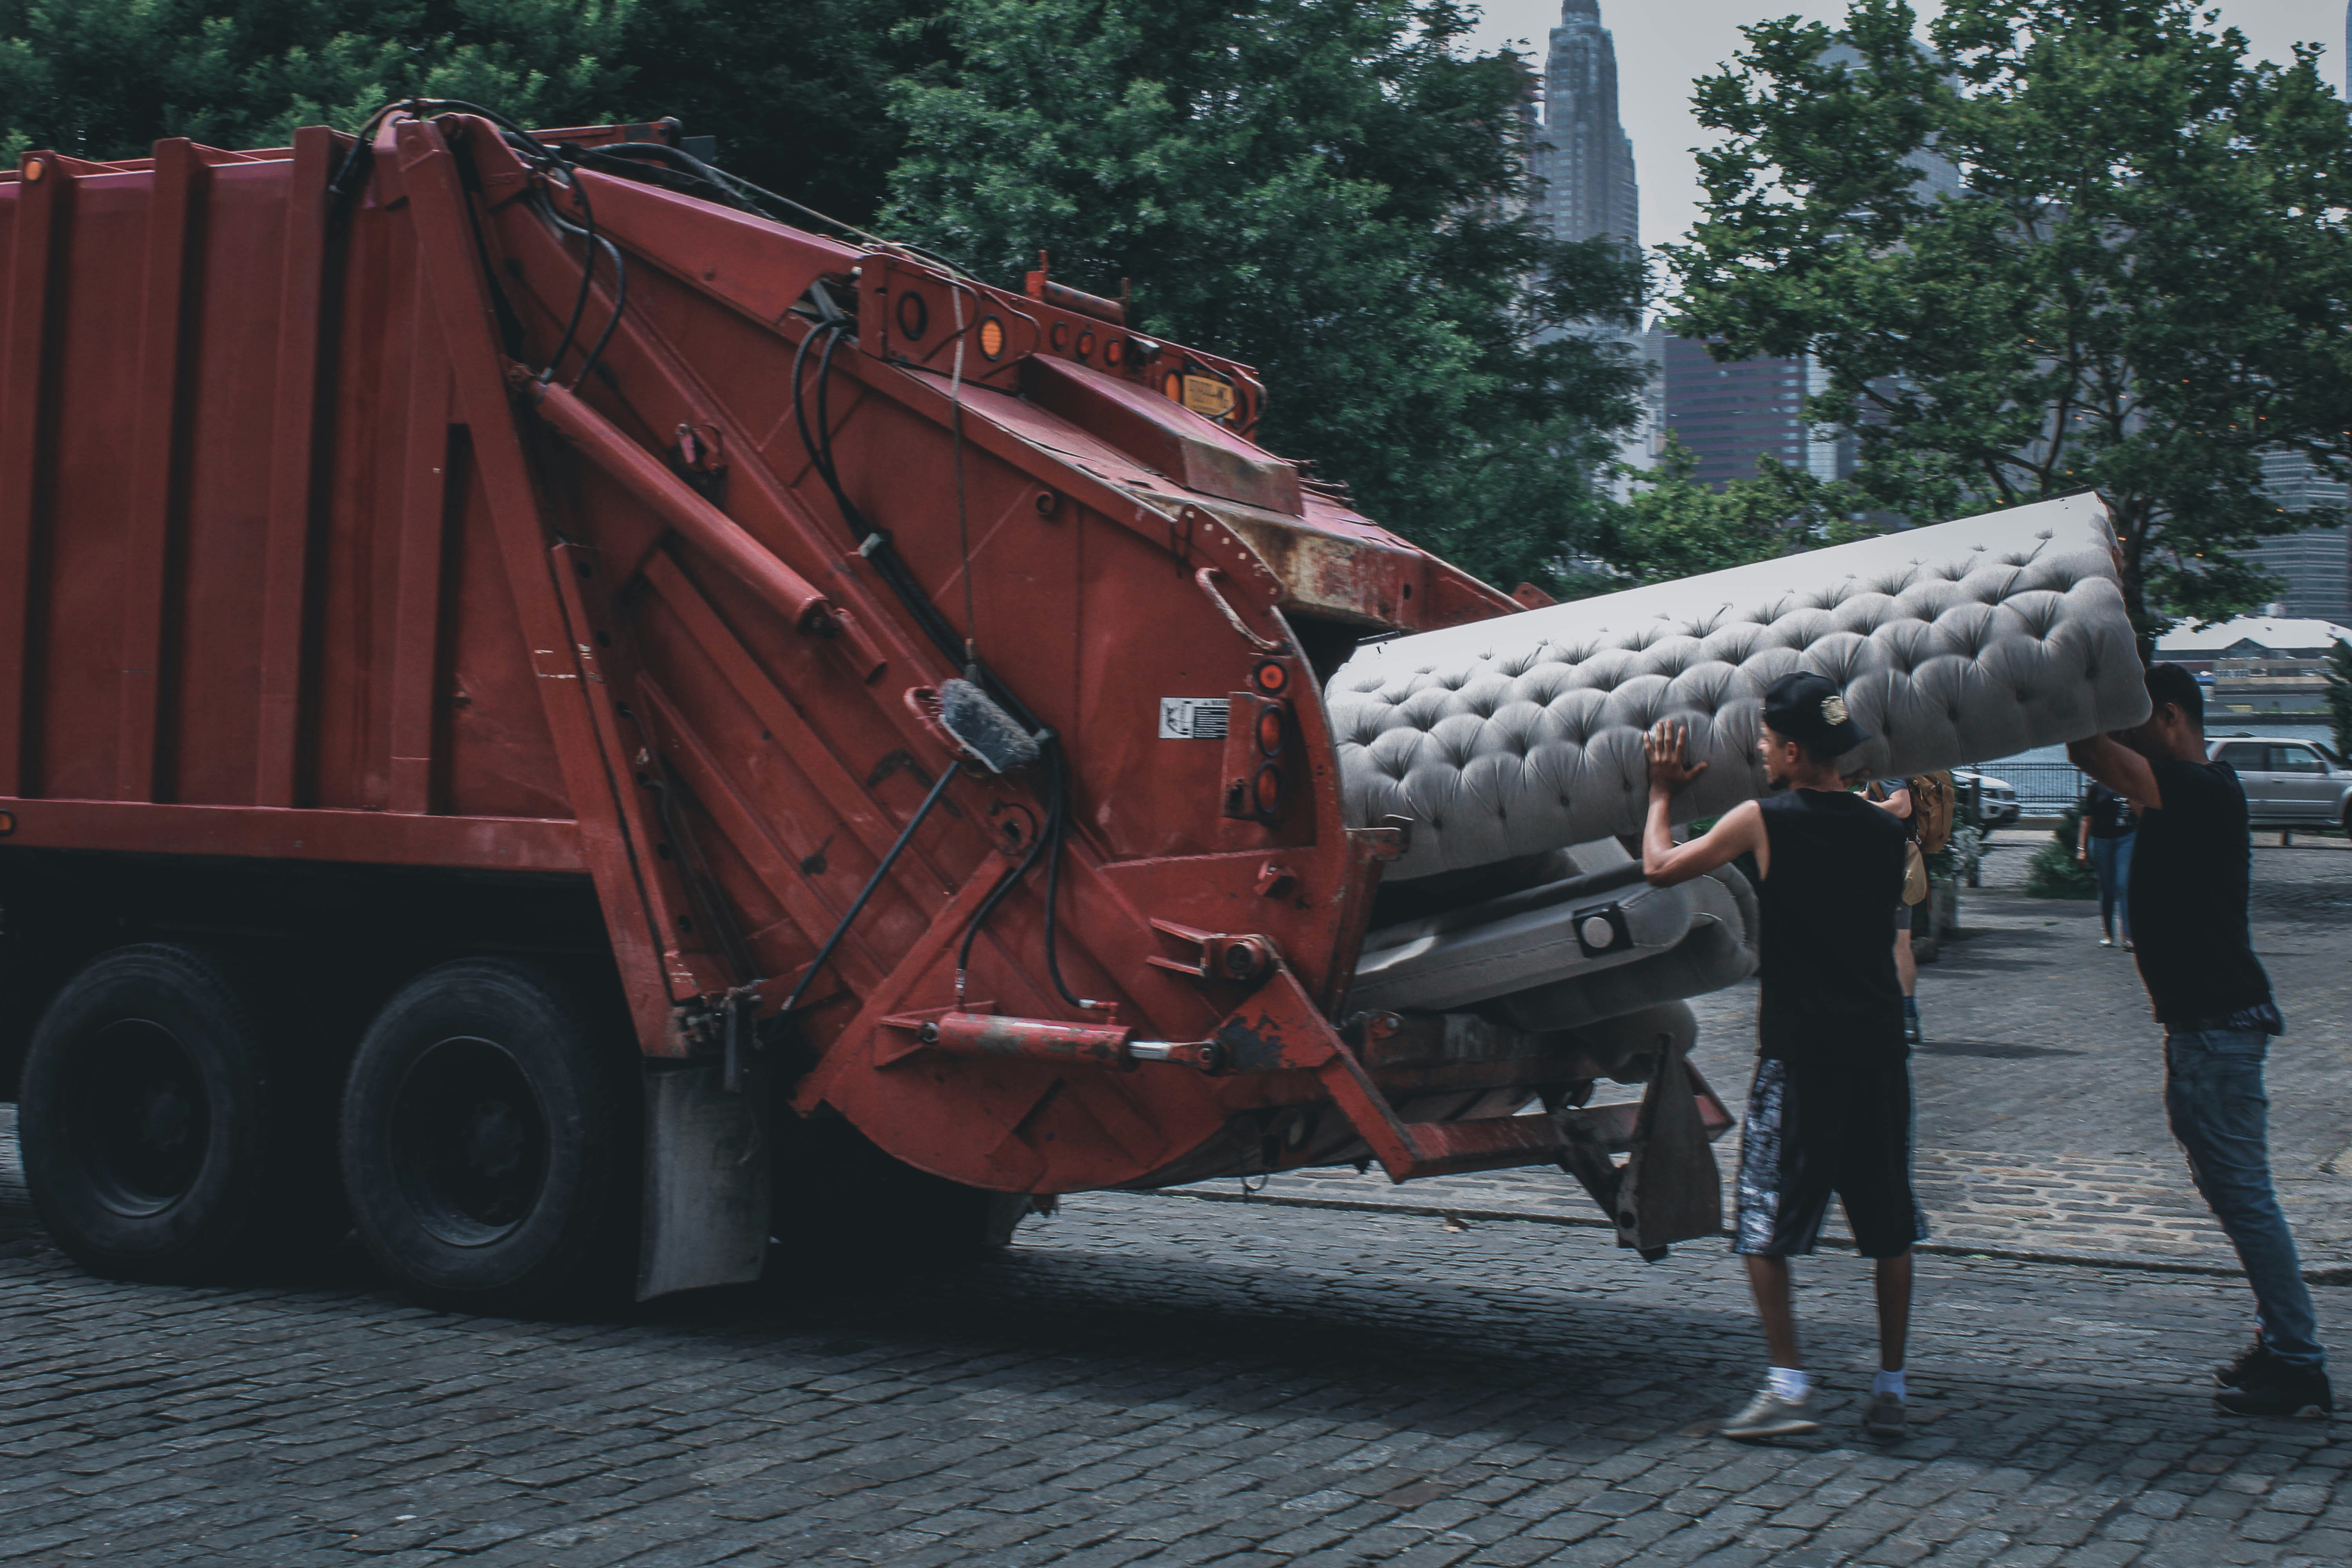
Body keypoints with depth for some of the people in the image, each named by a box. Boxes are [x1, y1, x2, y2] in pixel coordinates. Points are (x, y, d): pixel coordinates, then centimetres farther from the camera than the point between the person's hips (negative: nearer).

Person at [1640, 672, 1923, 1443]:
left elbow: (1660, 866, 2)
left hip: (1800, 1049, -5)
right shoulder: (1884, 830, 6)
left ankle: (1789, 1386, -2)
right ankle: (1890, 1389, 14)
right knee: (1889, 1226, 11)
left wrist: (1663, 791, 17)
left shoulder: (1765, 820, -7)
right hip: (1879, 1046, 5)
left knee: (1766, 1222, 3)